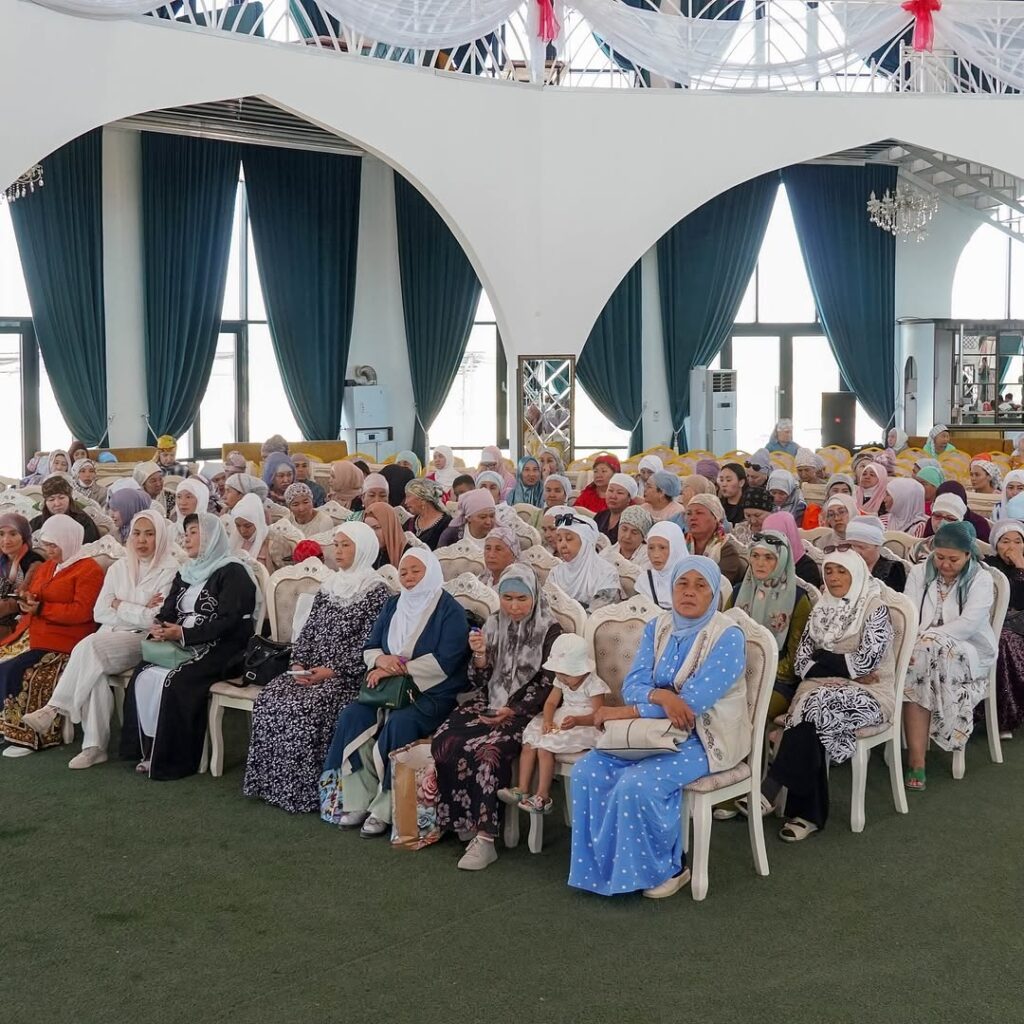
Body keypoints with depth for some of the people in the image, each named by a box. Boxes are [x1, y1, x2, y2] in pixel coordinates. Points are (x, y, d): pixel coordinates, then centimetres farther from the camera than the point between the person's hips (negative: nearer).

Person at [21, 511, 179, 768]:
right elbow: (99, 613, 7)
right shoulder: (119, 568, 15)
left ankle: (54, 709, -20)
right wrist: (138, 612, -6)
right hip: (110, 639, 4)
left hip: (145, 641, -4)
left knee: (90, 646, -30)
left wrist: (120, 607, -1)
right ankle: (94, 746, -25)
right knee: (94, 672, -28)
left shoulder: (170, 570, -4)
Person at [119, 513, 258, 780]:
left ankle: (174, 758, -16)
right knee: (142, 676, -18)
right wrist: (160, 629, -9)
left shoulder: (232, 572, -5)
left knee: (174, 681, -29)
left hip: (221, 652, -7)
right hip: (184, 647, 7)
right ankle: (148, 750, -12)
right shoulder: (186, 572, 20)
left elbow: (229, 621, -15)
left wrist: (184, 634, -18)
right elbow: (168, 611, 15)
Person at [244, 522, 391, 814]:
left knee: (303, 707, -28)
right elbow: (308, 629, 14)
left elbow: (369, 643, -13)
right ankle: (271, 783, -8)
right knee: (270, 697, -16)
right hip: (311, 670, 7)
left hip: (348, 676, -7)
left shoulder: (376, 591, -7)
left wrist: (332, 671, -18)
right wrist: (298, 663, -2)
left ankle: (303, 792, -16)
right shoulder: (329, 585, 15)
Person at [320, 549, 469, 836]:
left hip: (433, 694, -6)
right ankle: (357, 802, -16)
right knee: (352, 716, -20)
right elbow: (370, 648, 14)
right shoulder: (393, 605, 15)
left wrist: (396, 668, -17)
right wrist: (382, 659, -11)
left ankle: (384, 810, -23)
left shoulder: (450, 610, -5)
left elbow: (444, 663, -16)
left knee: (399, 723, -33)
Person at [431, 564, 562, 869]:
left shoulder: (549, 630, -3)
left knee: (489, 750, -32)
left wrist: (512, 711, -16)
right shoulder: (493, 625, 11)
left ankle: (485, 838, -28)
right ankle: (460, 819, -8)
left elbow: (547, 683, -6)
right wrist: (480, 654, -8)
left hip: (525, 710, -5)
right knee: (443, 742, -22)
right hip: (489, 702, 5)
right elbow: (479, 681, 11)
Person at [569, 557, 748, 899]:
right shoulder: (657, 628, 6)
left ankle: (667, 868, -4)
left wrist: (627, 712, -19)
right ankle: (603, 864, 0)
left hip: (706, 738, -6)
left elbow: (693, 701, -21)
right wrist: (659, 696, -26)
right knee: (588, 769, -14)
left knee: (638, 783, -28)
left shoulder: (728, 637, -13)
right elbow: (632, 685, -1)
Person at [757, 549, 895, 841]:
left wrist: (821, 659, -4)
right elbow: (801, 660, 7)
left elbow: (867, 660, -15)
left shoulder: (874, 607, -4)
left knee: (812, 707, -32)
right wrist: (844, 668, -9)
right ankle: (809, 815, -26)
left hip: (869, 694, -4)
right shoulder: (822, 608, 12)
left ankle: (769, 791, -31)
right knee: (810, 726, -30)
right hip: (825, 690, 4)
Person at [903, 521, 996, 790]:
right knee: (917, 663, -34)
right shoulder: (919, 573, 7)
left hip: (966, 654, -2)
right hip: (921, 652, 2)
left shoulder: (981, 580, -2)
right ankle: (917, 761, -35)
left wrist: (924, 638, -25)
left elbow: (968, 624, -17)